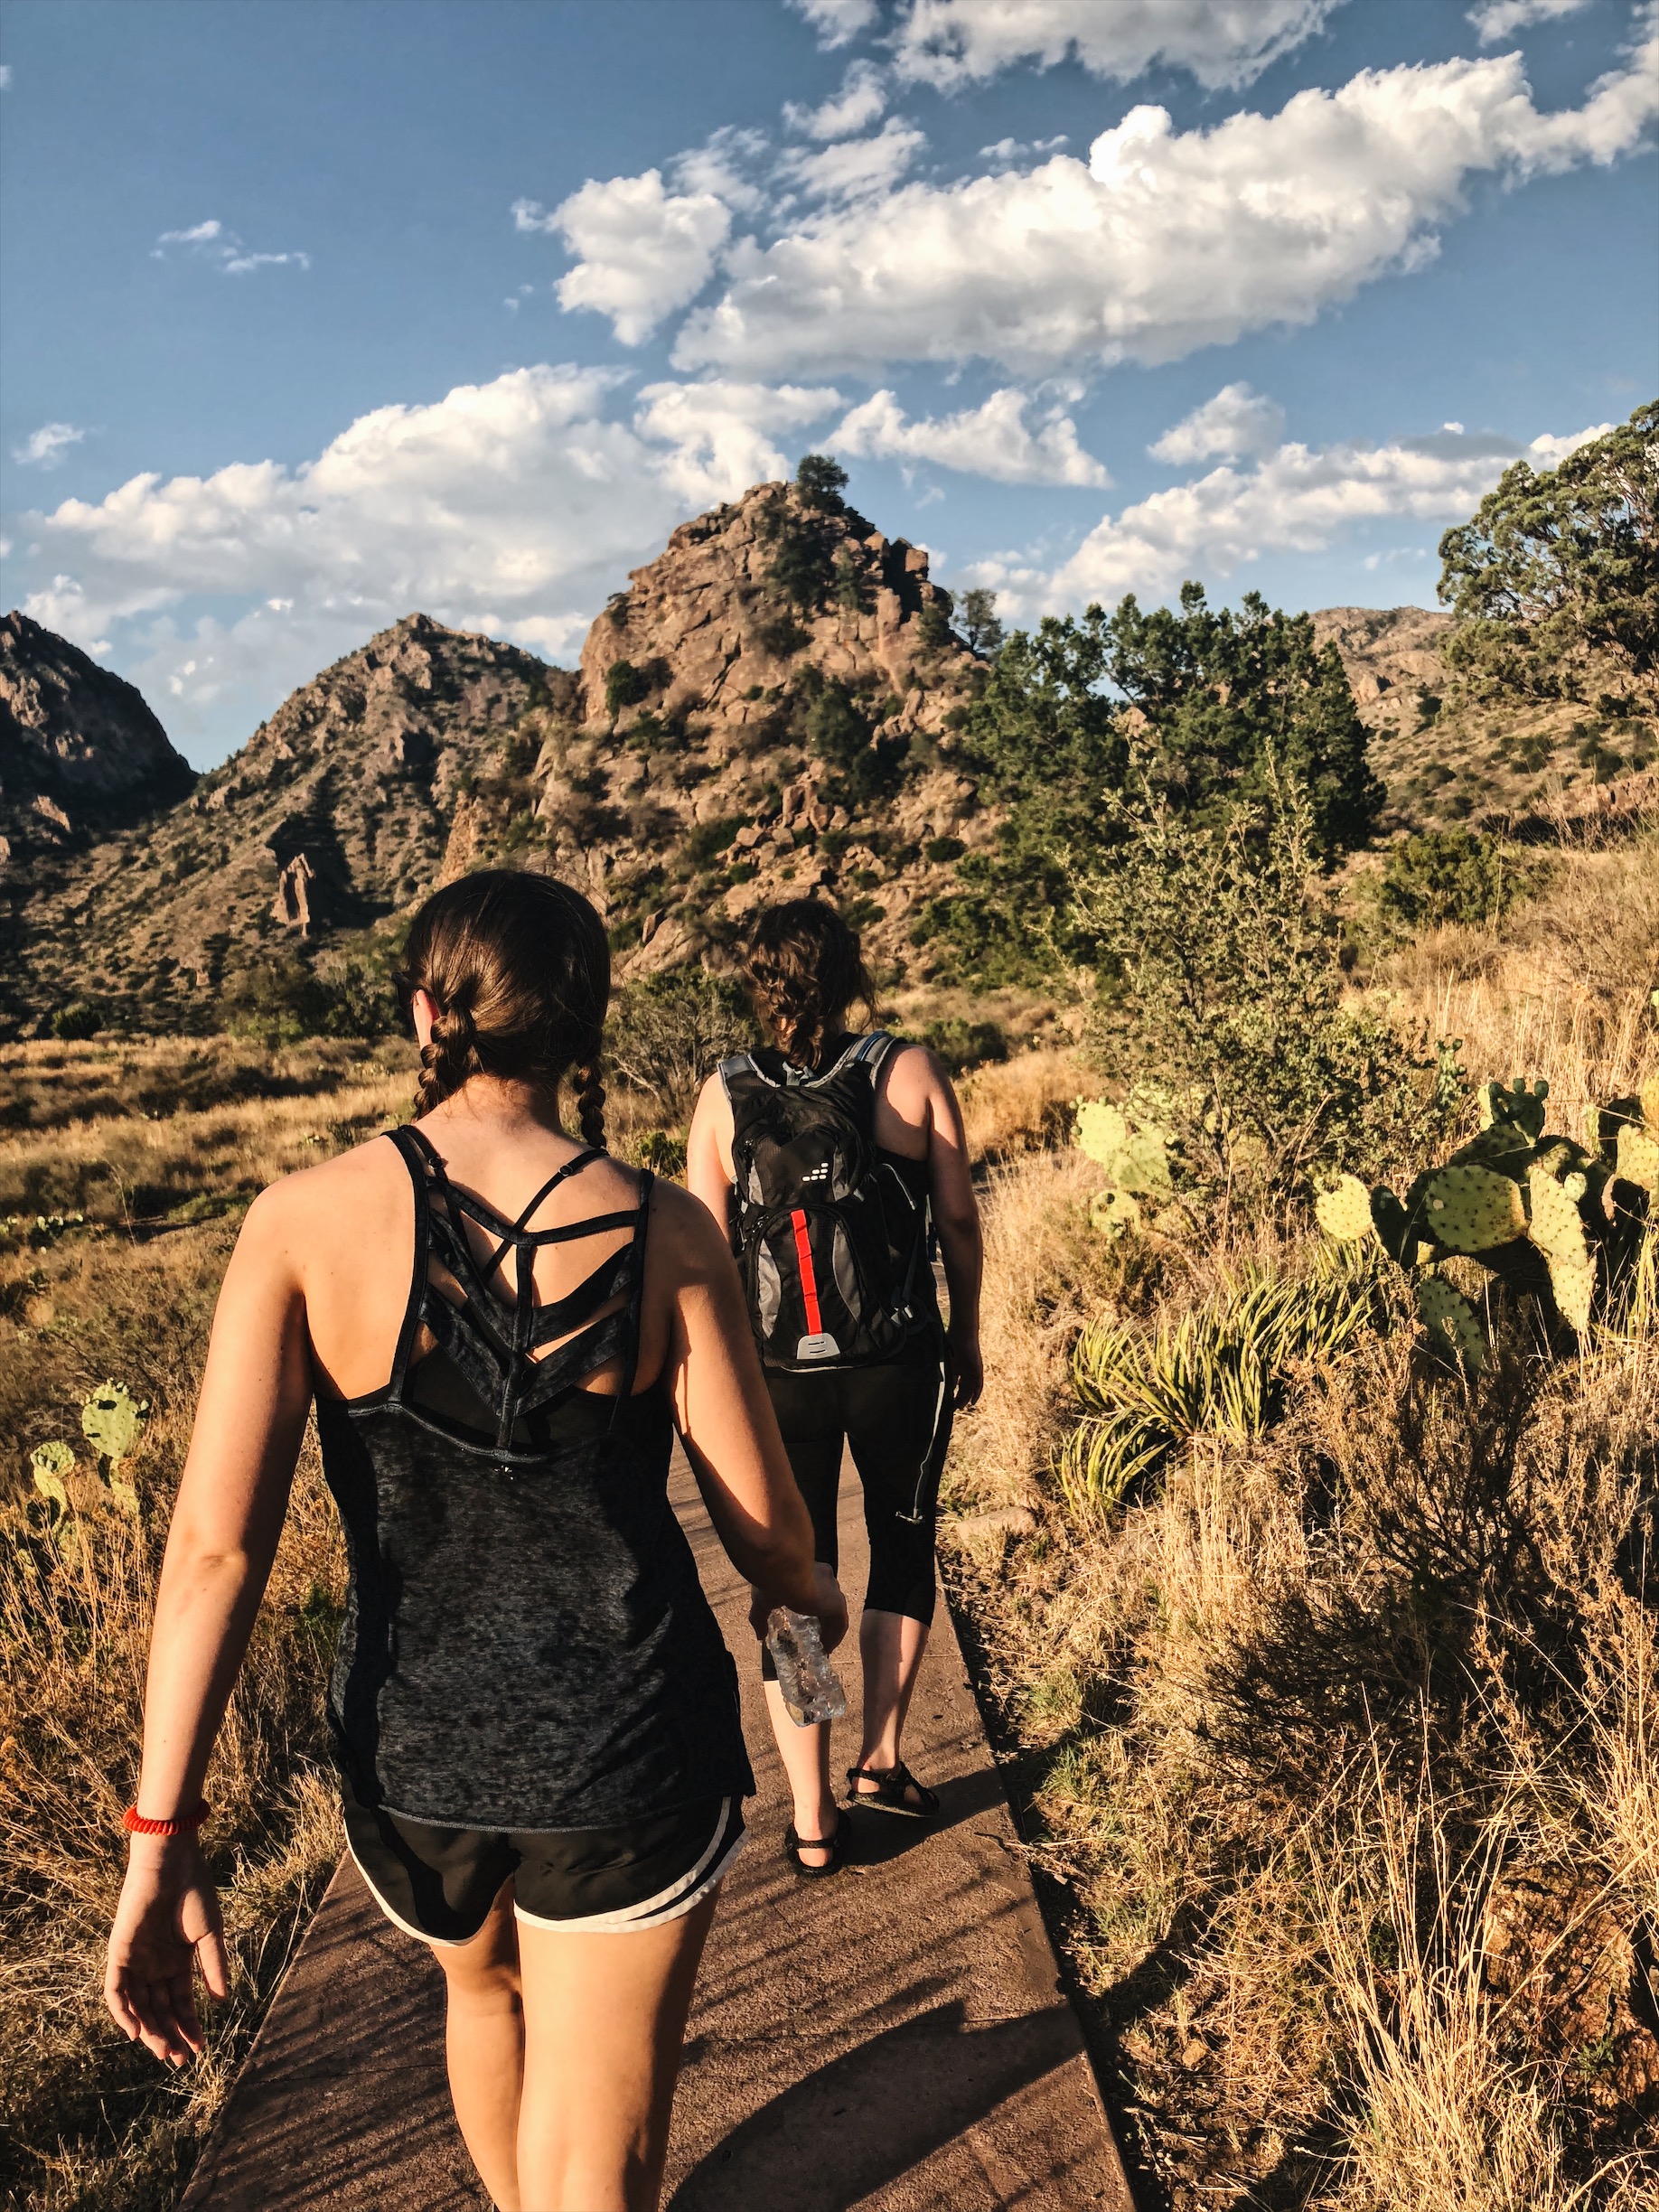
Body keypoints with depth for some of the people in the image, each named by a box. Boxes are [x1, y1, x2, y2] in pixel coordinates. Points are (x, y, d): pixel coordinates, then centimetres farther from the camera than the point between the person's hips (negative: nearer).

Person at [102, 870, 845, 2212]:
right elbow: (764, 1522, -8)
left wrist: (163, 1838, -8)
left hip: (412, 1744, 3)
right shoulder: (663, 1232, -13)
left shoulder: (305, 1221, -12)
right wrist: (812, 1597, 15)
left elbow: (216, 1544, -16)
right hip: (628, 1747, -3)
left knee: (487, 1987, 36)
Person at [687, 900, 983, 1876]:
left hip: (780, 1377, 1)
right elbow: (960, 1218, -4)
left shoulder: (725, 1097, -4)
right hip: (901, 1368, -1)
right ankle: (882, 1758, 25)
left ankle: (814, 1821, 19)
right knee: (904, 1550, 23)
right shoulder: (911, 1071, -7)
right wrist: (968, 1335, 10)